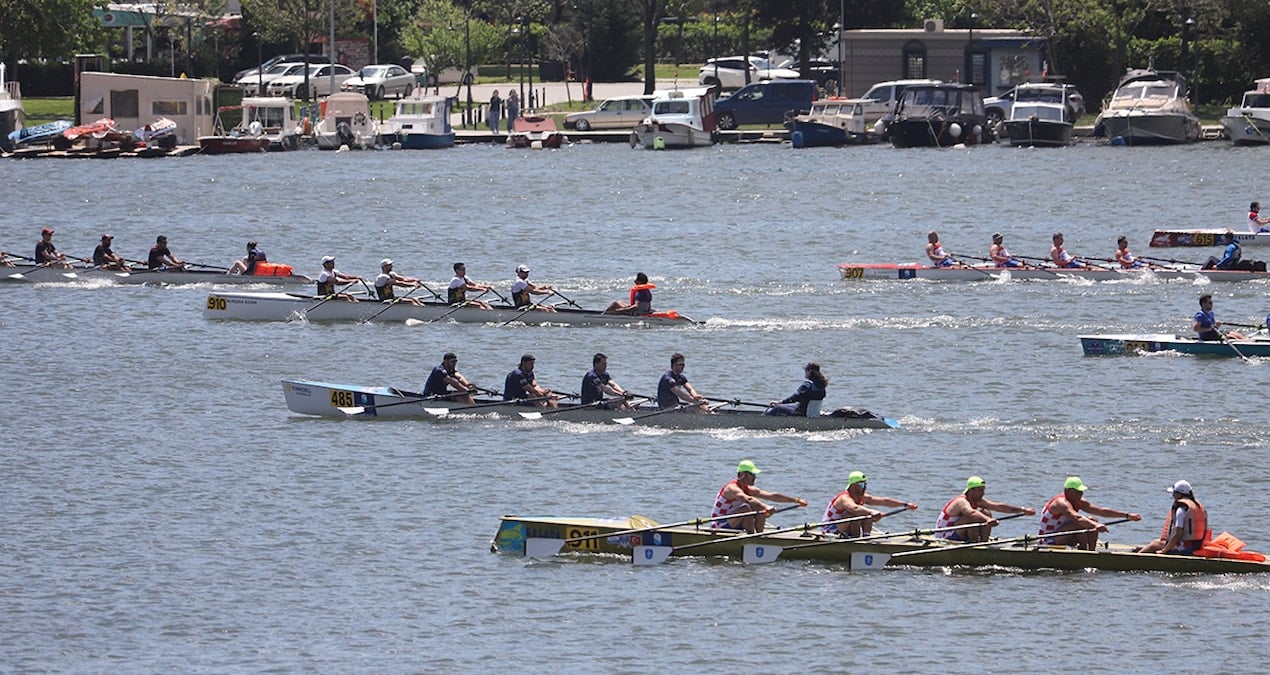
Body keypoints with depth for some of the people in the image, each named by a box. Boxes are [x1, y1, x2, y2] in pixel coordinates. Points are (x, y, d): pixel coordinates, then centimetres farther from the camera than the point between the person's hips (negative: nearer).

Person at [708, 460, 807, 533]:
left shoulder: (749, 490, 5)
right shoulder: (732, 488, -21)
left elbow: (772, 496, 2)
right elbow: (748, 499, -41)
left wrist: (796, 500, -3)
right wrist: (766, 507, -55)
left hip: (733, 525, 8)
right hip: (719, 526, -8)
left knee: (761, 509, -4)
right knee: (746, 508, -31)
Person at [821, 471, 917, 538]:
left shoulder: (862, 497, 2)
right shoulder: (844, 498, -25)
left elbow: (884, 501, 1)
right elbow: (855, 508, -48)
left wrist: (906, 504, -2)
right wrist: (872, 512, -63)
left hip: (845, 529, 8)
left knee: (868, 515, -6)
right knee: (856, 515, -31)